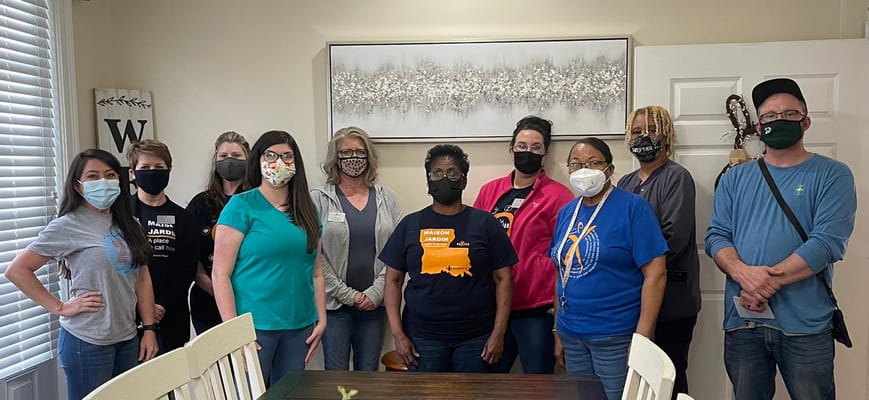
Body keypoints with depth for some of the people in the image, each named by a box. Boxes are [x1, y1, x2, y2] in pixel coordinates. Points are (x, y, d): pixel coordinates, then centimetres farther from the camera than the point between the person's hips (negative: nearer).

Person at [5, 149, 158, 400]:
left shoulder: (128, 225, 8)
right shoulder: (67, 226, -9)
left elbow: (142, 279, 9)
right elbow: (17, 270, -7)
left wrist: (149, 329, 3)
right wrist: (60, 308, -9)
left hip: (128, 339, 6)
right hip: (87, 342, -5)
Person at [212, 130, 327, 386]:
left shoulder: (307, 210, 9)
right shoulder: (241, 206, -7)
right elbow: (220, 274, -10)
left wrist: (321, 319, 7)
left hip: (300, 326, 5)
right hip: (254, 326, -5)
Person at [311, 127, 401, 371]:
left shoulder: (387, 199, 6)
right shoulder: (319, 199, -1)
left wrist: (376, 292, -7)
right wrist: (347, 294, -9)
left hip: (374, 303, 2)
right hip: (334, 303, -2)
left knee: (369, 374, 10)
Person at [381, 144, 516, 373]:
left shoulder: (485, 223, 1)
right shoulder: (410, 225, 5)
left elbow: (503, 278, 1)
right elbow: (393, 280, 5)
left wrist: (498, 333, -5)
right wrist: (398, 334, -2)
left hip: (475, 337, -1)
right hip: (423, 338, 1)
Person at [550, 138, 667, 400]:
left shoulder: (632, 207, -9)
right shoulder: (566, 212, 8)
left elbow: (656, 273, -14)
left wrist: (642, 339, -17)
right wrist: (558, 331, 10)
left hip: (617, 337, -6)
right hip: (571, 335, 6)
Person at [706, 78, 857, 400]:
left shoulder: (832, 175, 0)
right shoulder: (735, 178, 10)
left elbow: (828, 241, -12)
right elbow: (716, 235, 2)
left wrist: (768, 281, -19)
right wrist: (744, 273, -18)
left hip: (805, 324, -2)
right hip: (742, 319, 3)